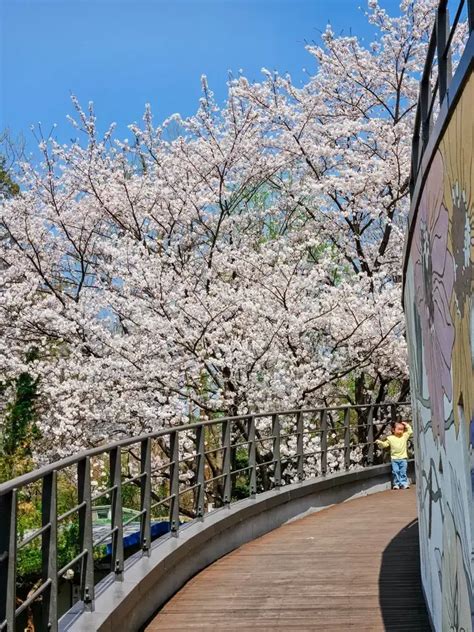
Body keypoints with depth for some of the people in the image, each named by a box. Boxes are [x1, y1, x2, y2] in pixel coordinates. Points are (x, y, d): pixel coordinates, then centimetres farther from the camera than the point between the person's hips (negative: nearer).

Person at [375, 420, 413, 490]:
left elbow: (410, 432, 13)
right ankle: (396, 484, 6)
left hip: (403, 458, 1)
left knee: (403, 472, 0)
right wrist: (379, 442, -14)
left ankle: (404, 483, 6)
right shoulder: (390, 438, 1)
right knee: (395, 471, -2)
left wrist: (407, 425, 9)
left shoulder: (404, 436, 7)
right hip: (394, 458, -1)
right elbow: (384, 444, 2)